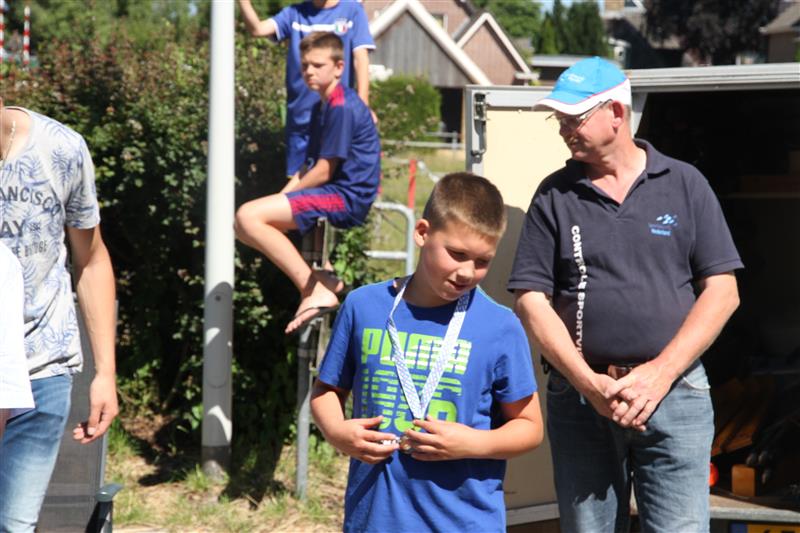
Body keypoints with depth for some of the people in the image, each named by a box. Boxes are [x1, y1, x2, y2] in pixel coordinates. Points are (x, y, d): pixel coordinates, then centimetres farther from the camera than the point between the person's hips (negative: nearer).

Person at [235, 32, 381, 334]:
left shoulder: (342, 107, -14)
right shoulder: (323, 105, 18)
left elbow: (323, 172, -16)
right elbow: (312, 166, 20)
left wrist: (285, 195, -4)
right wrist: (282, 197, 5)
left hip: (347, 198, -11)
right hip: (335, 195, 11)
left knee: (249, 216, -21)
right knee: (244, 226, 8)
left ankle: (315, 291, -20)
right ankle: (320, 280, 5)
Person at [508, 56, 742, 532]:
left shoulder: (685, 185, 5)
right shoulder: (556, 195, 7)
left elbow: (722, 291, 1)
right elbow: (532, 300, 2)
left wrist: (659, 375, -9)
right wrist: (590, 384, -10)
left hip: (674, 394, -1)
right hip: (579, 398, 2)